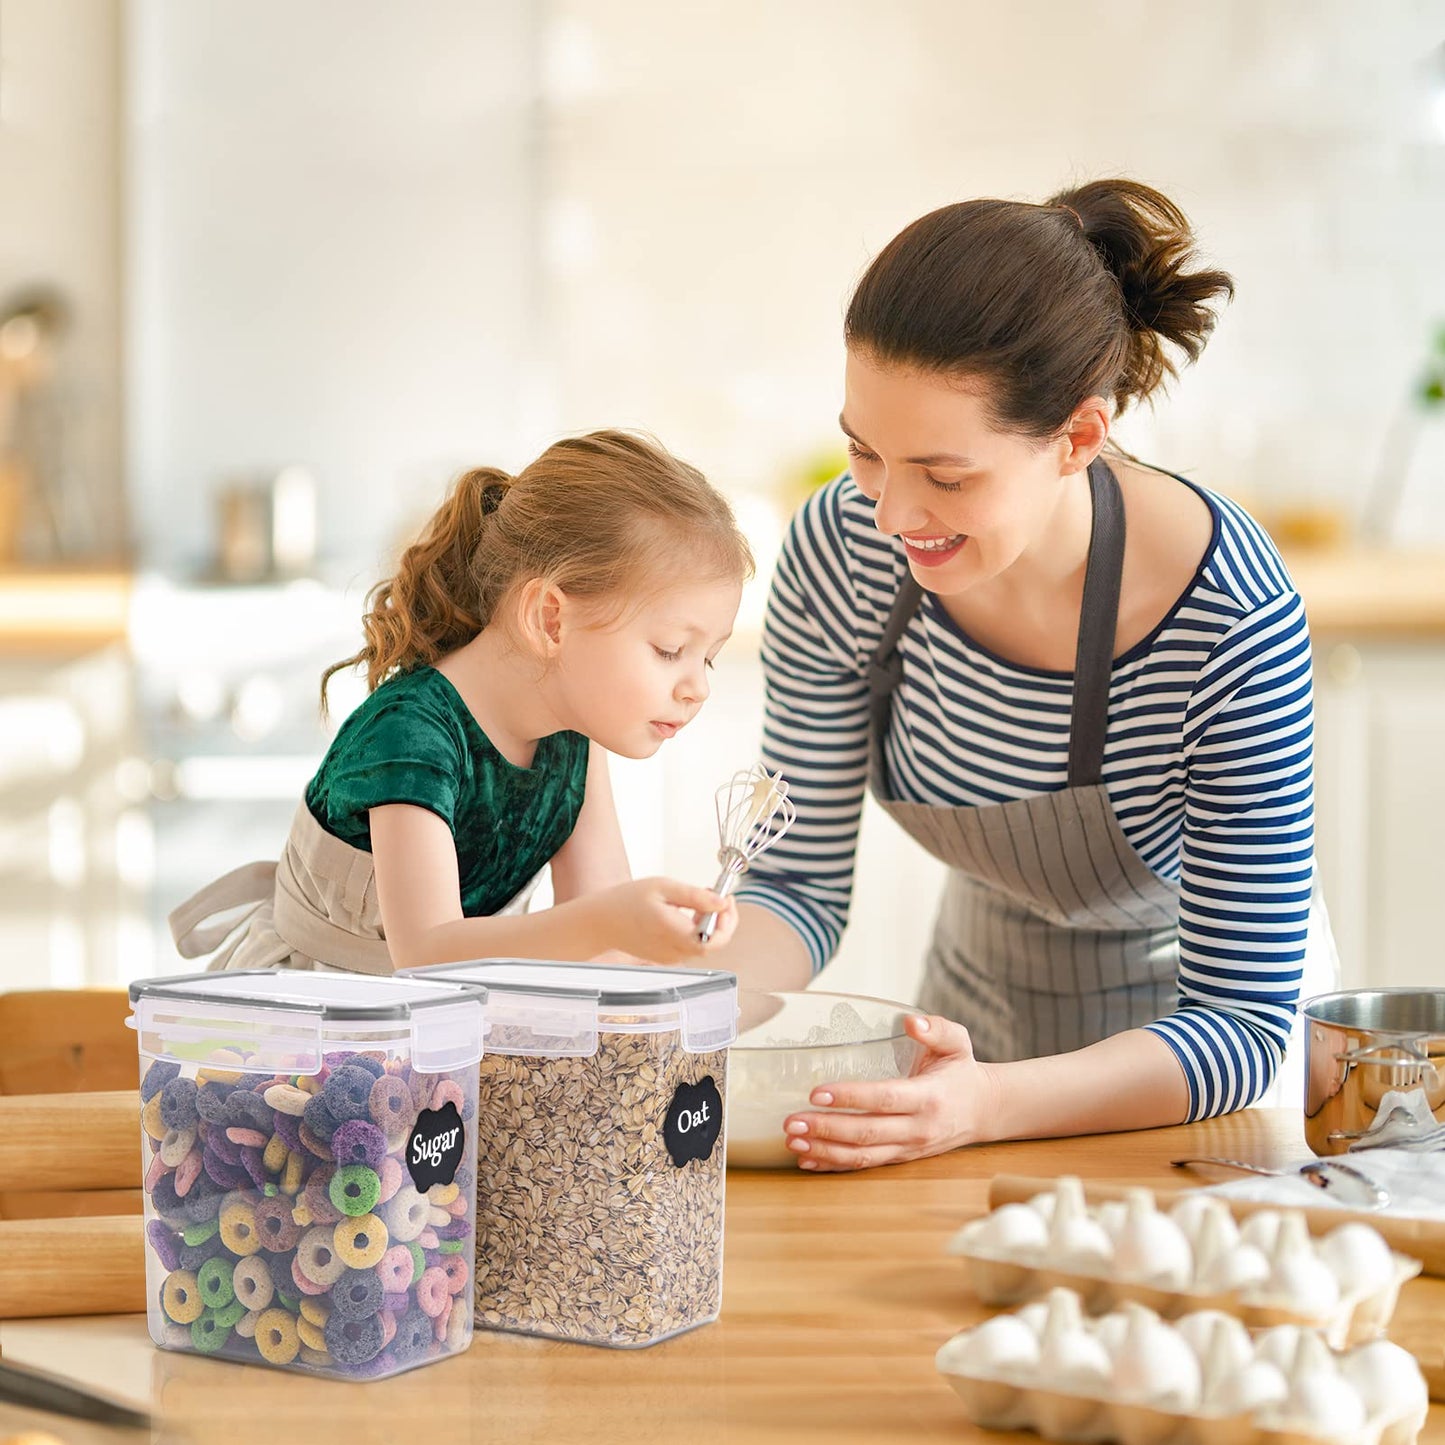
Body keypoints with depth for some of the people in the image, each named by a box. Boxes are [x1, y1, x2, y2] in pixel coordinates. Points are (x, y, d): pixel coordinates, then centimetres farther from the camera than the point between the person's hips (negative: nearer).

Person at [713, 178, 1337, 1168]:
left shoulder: (1231, 619, -30)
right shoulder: (843, 551, -20)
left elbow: (1244, 1024, -27)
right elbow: (803, 884, -9)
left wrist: (991, 1105, -43)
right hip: (985, 1001, 3)